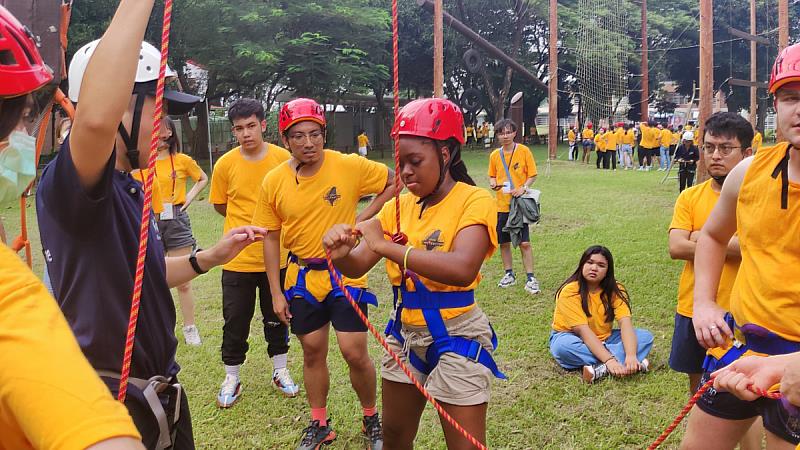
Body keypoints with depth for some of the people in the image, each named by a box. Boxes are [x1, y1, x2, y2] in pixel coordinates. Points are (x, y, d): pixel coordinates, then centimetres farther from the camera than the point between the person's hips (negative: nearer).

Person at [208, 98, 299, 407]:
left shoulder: (284, 159, -7)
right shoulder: (226, 164, -7)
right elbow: (220, 205, 6)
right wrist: (249, 225, 2)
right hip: (238, 258, 0)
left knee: (276, 318, 16)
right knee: (235, 322, 9)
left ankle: (280, 371, 34)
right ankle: (232, 379, 26)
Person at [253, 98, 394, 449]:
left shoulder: (349, 166, -13)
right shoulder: (273, 183, -6)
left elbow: (394, 183, 2)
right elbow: (271, 238, 2)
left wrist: (364, 217, -9)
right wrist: (276, 293, 1)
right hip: (302, 277, 3)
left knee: (355, 353, -4)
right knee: (312, 352, 14)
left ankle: (371, 419, 23)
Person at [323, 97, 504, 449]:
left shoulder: (474, 200, -16)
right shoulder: (400, 205, 3)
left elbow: (463, 269, -34)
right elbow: (358, 266, 2)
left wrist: (384, 246, -34)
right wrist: (342, 254, -22)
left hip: (455, 335, -6)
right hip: (405, 332, 6)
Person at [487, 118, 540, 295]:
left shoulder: (524, 151, -5)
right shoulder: (494, 155, 5)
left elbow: (533, 175, -2)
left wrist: (523, 188, -18)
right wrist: (493, 183, -6)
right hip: (502, 205, 4)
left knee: (524, 243, -6)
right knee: (504, 242, 11)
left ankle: (530, 278, 3)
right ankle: (509, 275, 27)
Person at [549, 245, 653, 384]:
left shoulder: (615, 289, -9)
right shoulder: (570, 291, -21)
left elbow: (626, 323, -22)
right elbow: (583, 331, -30)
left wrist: (631, 356, -40)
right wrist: (609, 360, -41)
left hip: (603, 341, 4)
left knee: (646, 336, -16)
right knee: (562, 346, -39)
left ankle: (601, 369, -33)